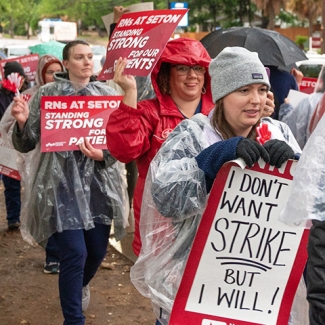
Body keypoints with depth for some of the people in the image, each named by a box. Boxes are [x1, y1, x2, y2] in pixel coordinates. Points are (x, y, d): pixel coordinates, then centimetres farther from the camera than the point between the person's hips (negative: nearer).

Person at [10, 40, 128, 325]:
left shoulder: (107, 94, 6)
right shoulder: (47, 94, -1)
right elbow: (25, 144, 0)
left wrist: (103, 154, -15)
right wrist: (22, 122, -21)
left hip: (98, 183, 3)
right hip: (61, 184, -3)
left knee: (98, 251, 10)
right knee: (75, 253, -12)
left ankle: (79, 286, 46)